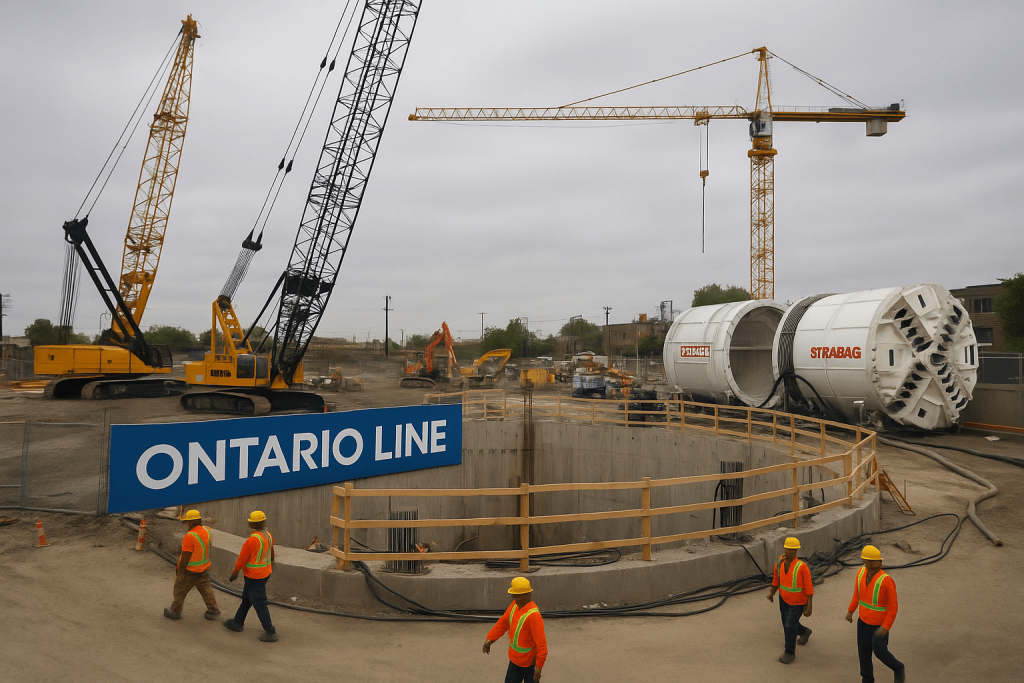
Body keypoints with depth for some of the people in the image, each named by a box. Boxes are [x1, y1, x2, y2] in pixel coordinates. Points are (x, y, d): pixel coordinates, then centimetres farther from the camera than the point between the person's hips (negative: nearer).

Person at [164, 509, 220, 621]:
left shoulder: (190, 536, -27)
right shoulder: (207, 531, -4)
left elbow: (185, 557, -22)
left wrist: (180, 571, -10)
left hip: (189, 570, -7)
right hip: (204, 568, 7)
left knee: (180, 590, 14)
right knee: (206, 589, 16)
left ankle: (175, 611, 29)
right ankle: (213, 610, 18)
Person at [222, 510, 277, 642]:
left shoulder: (252, 540, -28)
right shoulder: (268, 535, -1)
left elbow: (242, 559, -18)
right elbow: (271, 551, 18)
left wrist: (234, 573, -3)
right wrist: (272, 561, 37)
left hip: (254, 577, -9)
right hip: (265, 573, 9)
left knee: (259, 604, 1)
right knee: (246, 599, 26)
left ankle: (270, 633, 7)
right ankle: (237, 623, 43)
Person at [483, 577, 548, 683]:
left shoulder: (533, 615, -30)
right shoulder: (515, 605, -4)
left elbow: (541, 642, -29)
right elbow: (504, 621, 10)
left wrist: (538, 666, -27)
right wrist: (490, 638, 7)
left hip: (529, 661, -8)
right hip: (515, 658, 8)